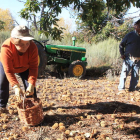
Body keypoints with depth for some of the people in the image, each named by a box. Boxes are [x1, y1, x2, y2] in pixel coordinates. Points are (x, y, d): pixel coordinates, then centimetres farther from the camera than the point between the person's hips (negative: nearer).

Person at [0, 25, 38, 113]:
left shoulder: (33, 47, -36)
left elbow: (33, 68, -33)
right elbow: (8, 71, -40)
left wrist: (31, 84, -45)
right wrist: (16, 87, -50)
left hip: (25, 67, 1)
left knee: (30, 86, -8)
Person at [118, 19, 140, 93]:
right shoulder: (130, 35, -1)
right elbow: (121, 45, 5)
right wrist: (122, 54, -6)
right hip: (129, 58, -4)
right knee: (124, 73, -5)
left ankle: (132, 89, 17)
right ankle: (121, 88, 1)